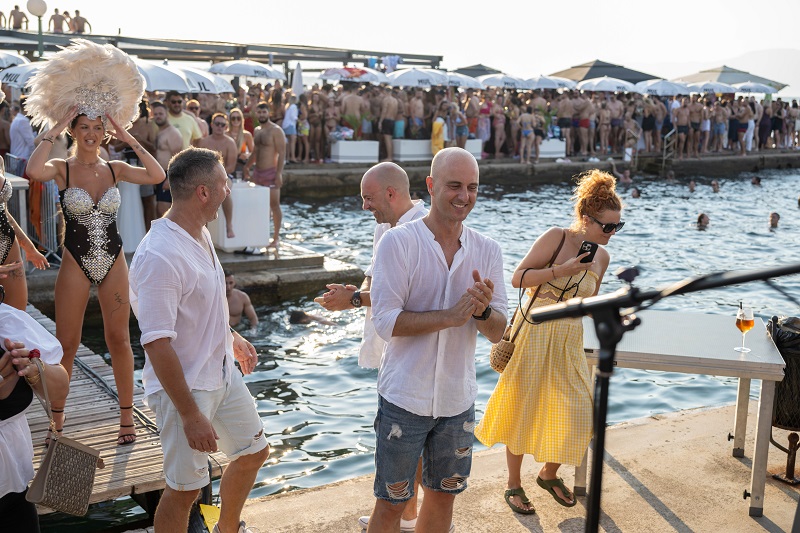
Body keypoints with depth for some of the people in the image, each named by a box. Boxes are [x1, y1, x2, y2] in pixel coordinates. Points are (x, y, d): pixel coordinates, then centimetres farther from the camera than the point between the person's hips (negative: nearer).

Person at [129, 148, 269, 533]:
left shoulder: (201, 234, 2)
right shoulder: (159, 255, -28)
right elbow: (157, 343, -29)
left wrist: (231, 336, 27)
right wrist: (191, 416, -28)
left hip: (223, 373, 9)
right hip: (183, 385, -9)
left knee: (253, 451, 22)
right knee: (185, 488, 2)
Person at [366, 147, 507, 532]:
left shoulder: (487, 250, 1)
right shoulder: (398, 242, -12)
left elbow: (498, 332, 1)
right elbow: (385, 321, -18)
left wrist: (482, 311, -22)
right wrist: (451, 316, -25)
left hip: (458, 399, 4)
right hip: (405, 397, -4)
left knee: (443, 496, 19)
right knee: (391, 502, 8)